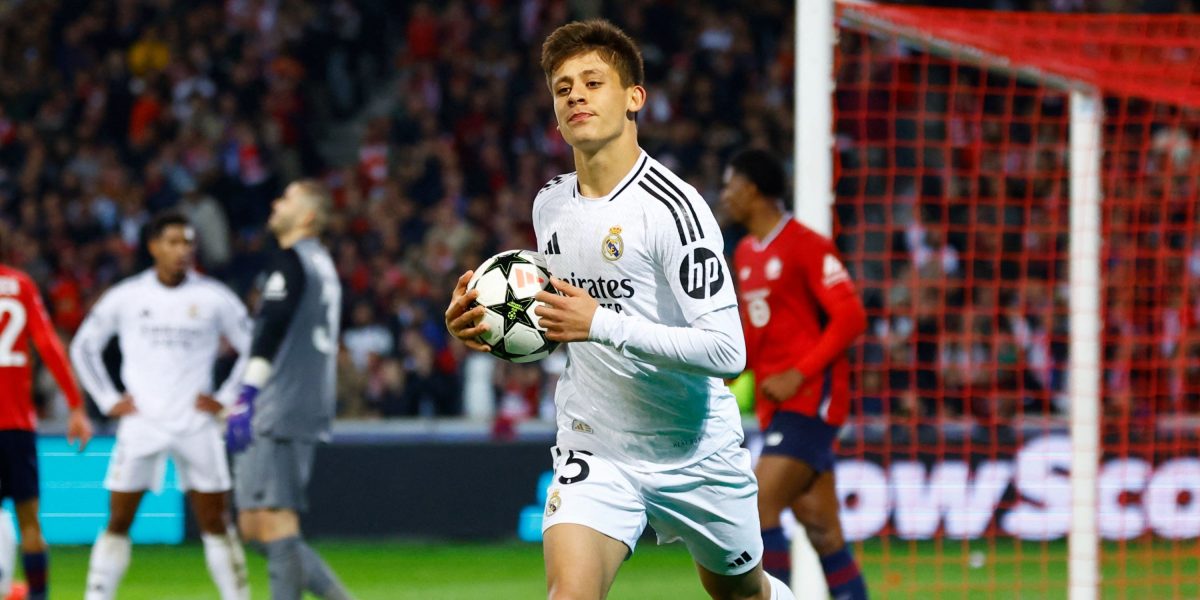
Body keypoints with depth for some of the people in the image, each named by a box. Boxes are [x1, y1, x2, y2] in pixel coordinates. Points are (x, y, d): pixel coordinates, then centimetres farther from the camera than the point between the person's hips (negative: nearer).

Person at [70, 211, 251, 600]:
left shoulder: (214, 298, 0)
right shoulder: (126, 298, 1)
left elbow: (253, 349, 8)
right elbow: (83, 348, 13)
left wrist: (225, 399, 0)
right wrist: (109, 401, 5)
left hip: (196, 424, 0)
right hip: (141, 423, 0)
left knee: (215, 524, 2)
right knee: (118, 522, -1)